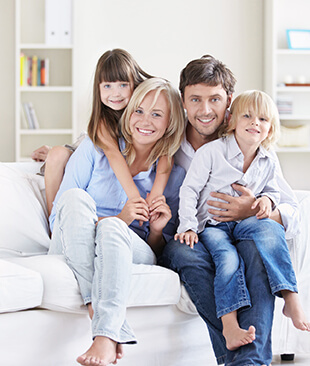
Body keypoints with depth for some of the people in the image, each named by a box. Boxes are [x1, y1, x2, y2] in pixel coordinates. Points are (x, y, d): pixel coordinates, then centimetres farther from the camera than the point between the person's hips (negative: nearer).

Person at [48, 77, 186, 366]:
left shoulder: (174, 176, 13)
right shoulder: (95, 148, 8)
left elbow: (160, 250, 16)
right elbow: (57, 219, 0)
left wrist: (157, 230, -7)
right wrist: (119, 218, -14)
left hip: (129, 251, 0)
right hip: (72, 250, 0)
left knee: (111, 228, -35)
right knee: (75, 197, -31)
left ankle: (106, 335, -54)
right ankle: (98, 307, -45)